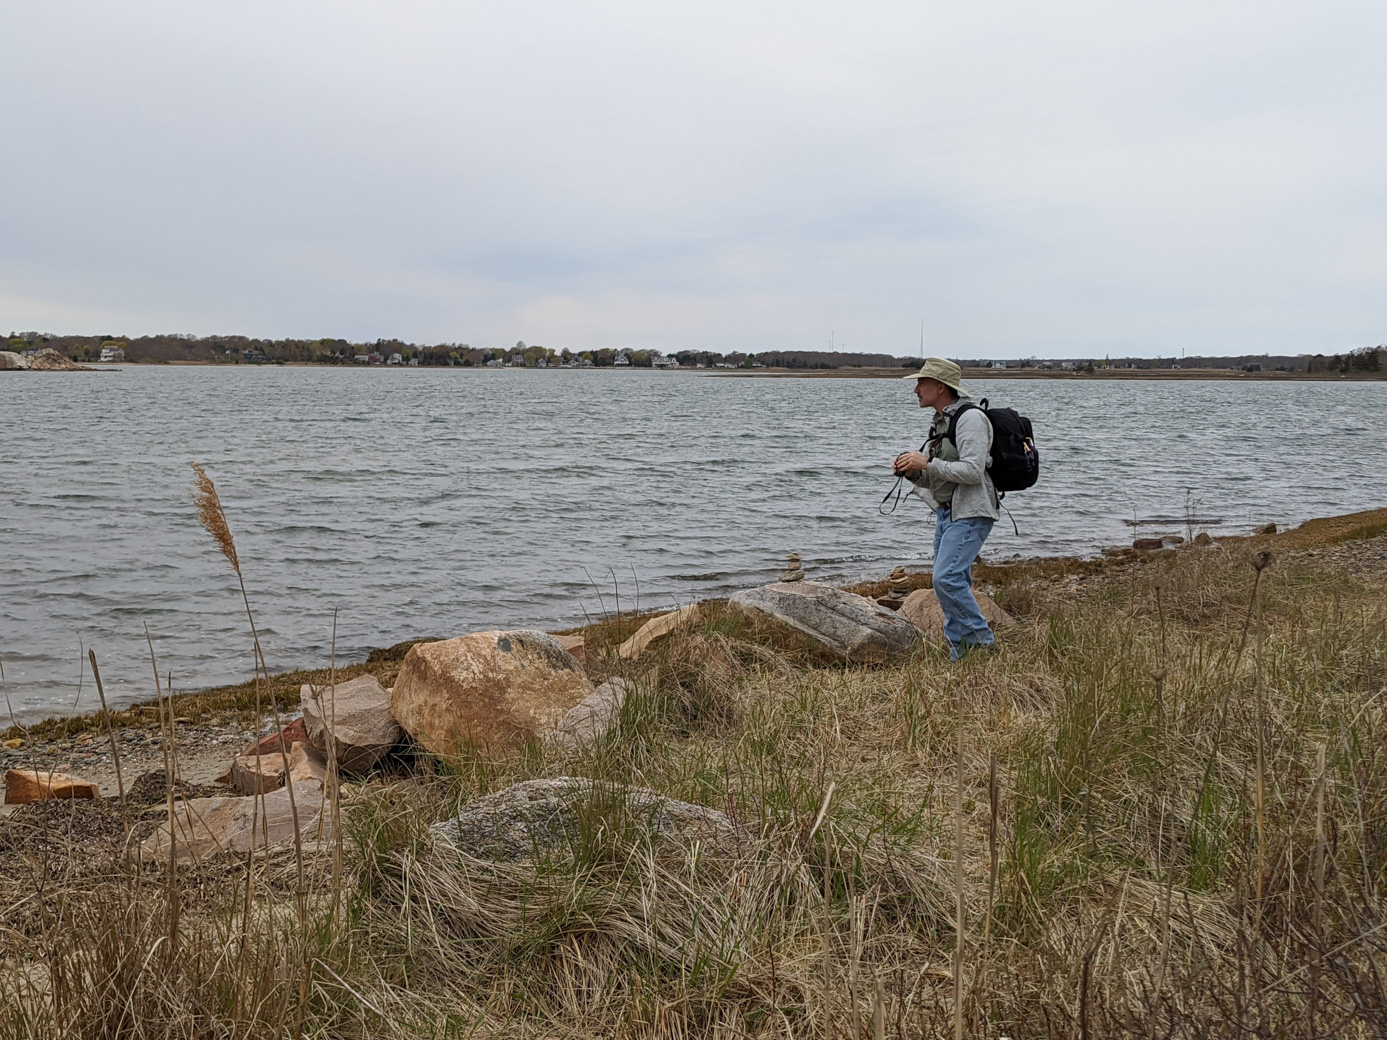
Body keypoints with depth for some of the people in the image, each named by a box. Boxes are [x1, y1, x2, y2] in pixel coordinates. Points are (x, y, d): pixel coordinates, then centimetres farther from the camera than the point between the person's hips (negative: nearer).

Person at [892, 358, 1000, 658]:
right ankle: (959, 655, 14)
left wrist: (926, 463, -17)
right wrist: (913, 472, 2)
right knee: (952, 583, 9)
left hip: (970, 515, -10)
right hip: (947, 513, 10)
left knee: (947, 578, -20)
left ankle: (982, 640, -6)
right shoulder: (941, 423, 18)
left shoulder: (970, 418, -11)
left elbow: (972, 471, -22)